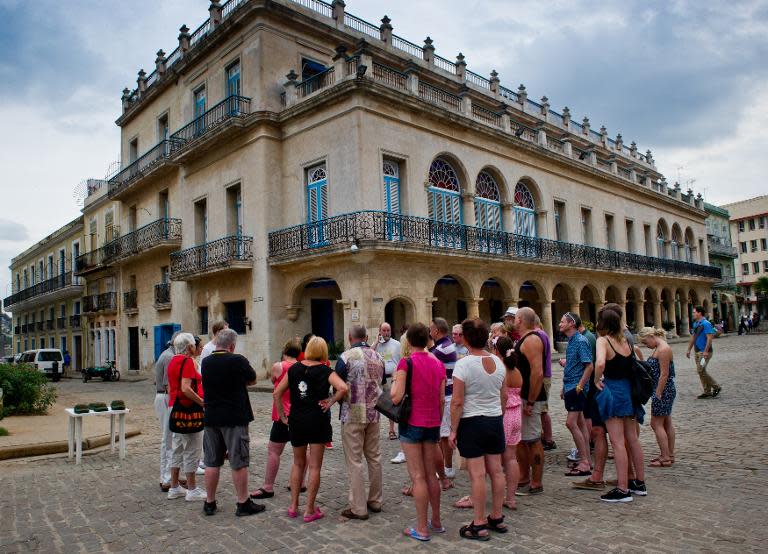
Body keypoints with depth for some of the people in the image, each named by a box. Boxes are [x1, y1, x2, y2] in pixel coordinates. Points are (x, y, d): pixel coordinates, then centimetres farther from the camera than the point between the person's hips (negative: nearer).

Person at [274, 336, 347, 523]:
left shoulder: (294, 368, 2)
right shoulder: (325, 371, -7)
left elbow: (276, 393, 3)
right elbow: (343, 388, -24)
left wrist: (282, 416, 9)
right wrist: (330, 402, -10)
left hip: (296, 422, 3)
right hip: (318, 422, -3)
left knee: (298, 463, 20)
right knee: (314, 466, 6)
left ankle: (293, 506, 24)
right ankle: (309, 510, 11)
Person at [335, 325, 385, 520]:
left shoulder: (346, 356, -11)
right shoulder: (378, 356, 4)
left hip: (353, 415, -5)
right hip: (374, 414, 5)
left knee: (354, 462, 2)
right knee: (374, 457, 16)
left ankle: (358, 508, 6)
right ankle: (375, 501, 25)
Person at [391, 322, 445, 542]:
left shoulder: (406, 363, -12)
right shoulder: (438, 364, 4)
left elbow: (396, 398, -17)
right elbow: (442, 399, 7)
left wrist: (394, 380, 2)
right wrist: (438, 423, 17)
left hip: (412, 424, -5)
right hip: (433, 424, 5)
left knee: (418, 476, 2)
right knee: (431, 475, 16)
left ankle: (422, 528, 9)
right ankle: (436, 522, 27)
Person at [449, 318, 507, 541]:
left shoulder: (464, 364, -17)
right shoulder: (498, 362, 2)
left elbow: (457, 402, -17)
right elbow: (502, 396, 13)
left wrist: (453, 430, -8)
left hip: (472, 422, -6)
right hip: (496, 420, 6)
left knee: (478, 474, 0)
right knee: (496, 471, 13)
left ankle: (479, 524, 8)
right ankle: (497, 518, 25)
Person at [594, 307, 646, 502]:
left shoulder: (603, 340, -14)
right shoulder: (625, 340, 7)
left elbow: (600, 363, -30)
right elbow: (634, 364, 15)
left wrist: (597, 380, -15)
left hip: (612, 391, -7)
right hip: (628, 389, 8)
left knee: (617, 442, -3)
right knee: (632, 438, 16)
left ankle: (623, 490, 1)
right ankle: (639, 483, 27)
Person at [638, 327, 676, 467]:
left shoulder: (664, 349, -17)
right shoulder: (659, 348, 13)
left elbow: (664, 374, -21)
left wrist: (658, 394, -20)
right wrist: (657, 393, 17)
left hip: (663, 390, -10)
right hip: (665, 391, 10)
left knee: (656, 424, -5)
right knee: (667, 424, 15)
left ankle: (665, 458, -1)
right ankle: (669, 455, 23)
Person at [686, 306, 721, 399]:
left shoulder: (706, 324, -13)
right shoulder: (695, 324, 14)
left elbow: (709, 338, -19)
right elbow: (693, 337, 21)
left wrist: (706, 351, -25)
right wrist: (689, 349, 18)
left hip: (704, 352, -9)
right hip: (697, 352, 9)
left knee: (701, 371, -12)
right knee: (701, 371, 10)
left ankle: (716, 387, 3)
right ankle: (707, 392, 16)